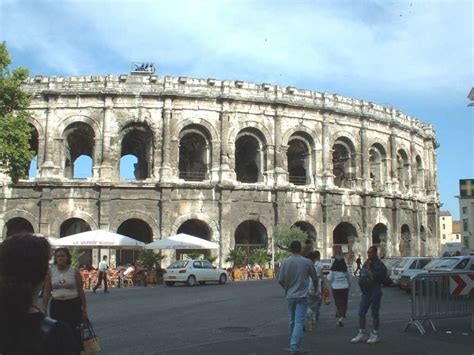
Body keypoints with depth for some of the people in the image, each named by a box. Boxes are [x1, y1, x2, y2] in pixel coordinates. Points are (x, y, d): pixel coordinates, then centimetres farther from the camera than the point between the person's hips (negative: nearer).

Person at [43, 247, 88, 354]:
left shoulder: (75, 272, -2)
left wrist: (84, 310, 0)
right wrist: (44, 309, 4)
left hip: (73, 305, -2)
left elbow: (81, 291, 1)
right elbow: (47, 292, 7)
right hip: (56, 306, 2)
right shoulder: (51, 272, 3)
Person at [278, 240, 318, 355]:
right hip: (302, 296, -2)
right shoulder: (307, 262, -6)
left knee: (292, 321, 17)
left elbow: (280, 280, -3)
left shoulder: (285, 261, -4)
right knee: (299, 322, -3)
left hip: (290, 295, 2)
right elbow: (315, 278, 4)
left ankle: (293, 344, 31)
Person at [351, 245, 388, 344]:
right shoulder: (366, 264, 13)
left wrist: (369, 268, -20)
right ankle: (361, 333, 15)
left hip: (375, 292, -7)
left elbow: (374, 278, -24)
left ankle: (375, 334, 13)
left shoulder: (379, 265, -11)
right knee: (361, 313, 6)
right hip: (365, 292, 7)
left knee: (374, 314, 2)